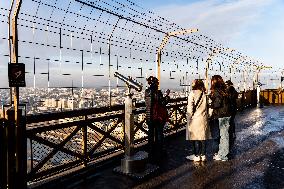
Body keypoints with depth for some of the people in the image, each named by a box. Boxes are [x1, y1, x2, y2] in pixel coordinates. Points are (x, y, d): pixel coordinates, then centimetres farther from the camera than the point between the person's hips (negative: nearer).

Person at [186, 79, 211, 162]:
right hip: (204, 118, 5)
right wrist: (206, 116, 12)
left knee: (195, 137, 4)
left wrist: (189, 117, -4)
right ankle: (203, 155, 20)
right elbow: (206, 106, 7)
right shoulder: (204, 94, 4)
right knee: (203, 137, 11)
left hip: (195, 118, -5)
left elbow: (190, 107, -13)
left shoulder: (192, 93, -12)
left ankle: (197, 155, 12)